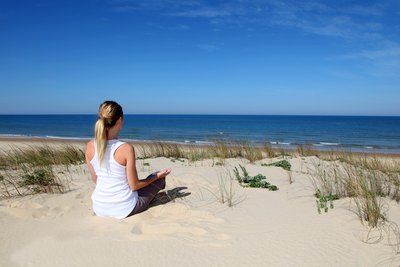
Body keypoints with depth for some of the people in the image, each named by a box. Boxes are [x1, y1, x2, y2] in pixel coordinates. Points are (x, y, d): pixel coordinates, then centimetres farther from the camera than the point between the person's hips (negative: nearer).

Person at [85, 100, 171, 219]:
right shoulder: (126, 149, -24)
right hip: (123, 209, -5)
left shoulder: (90, 146, -9)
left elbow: (95, 179, 4)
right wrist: (158, 176, 1)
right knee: (159, 178, 20)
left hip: (99, 208, 6)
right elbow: (134, 185, -15)